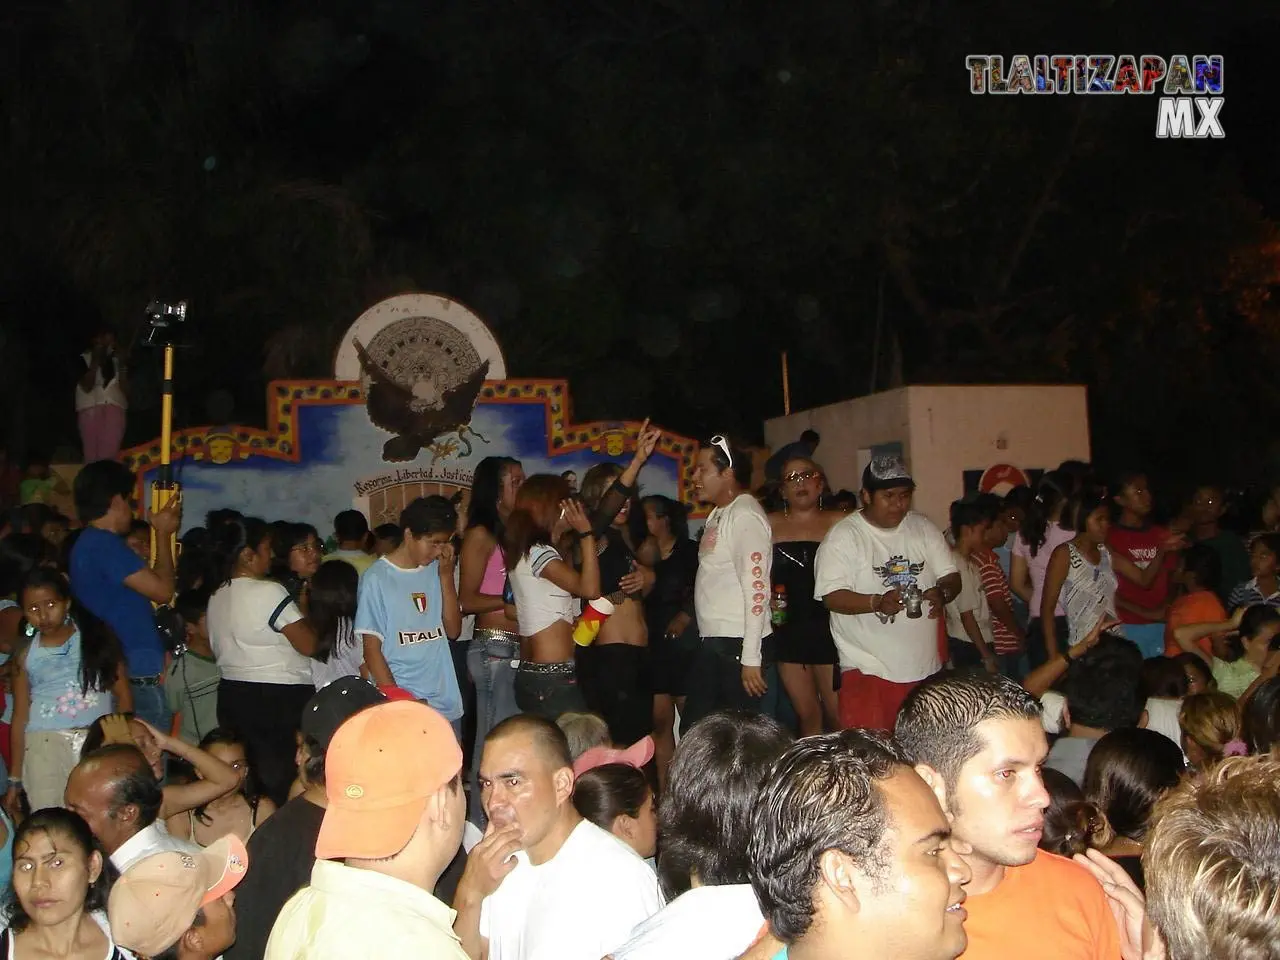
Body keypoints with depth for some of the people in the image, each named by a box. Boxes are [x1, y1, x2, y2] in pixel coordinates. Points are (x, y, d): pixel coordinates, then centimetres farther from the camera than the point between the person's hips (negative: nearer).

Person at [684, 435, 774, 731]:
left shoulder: (745, 515, -13)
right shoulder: (718, 515, 16)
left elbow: (757, 587, -19)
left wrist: (751, 658, -21)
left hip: (737, 644, -10)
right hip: (713, 643, 10)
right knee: (692, 730, 13)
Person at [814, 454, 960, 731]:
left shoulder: (924, 528, 9)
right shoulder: (844, 536, -6)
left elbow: (952, 577, 10)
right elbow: (832, 597, -13)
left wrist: (942, 593, -13)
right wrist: (878, 602, -29)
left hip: (925, 667, 5)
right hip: (868, 669, -5)